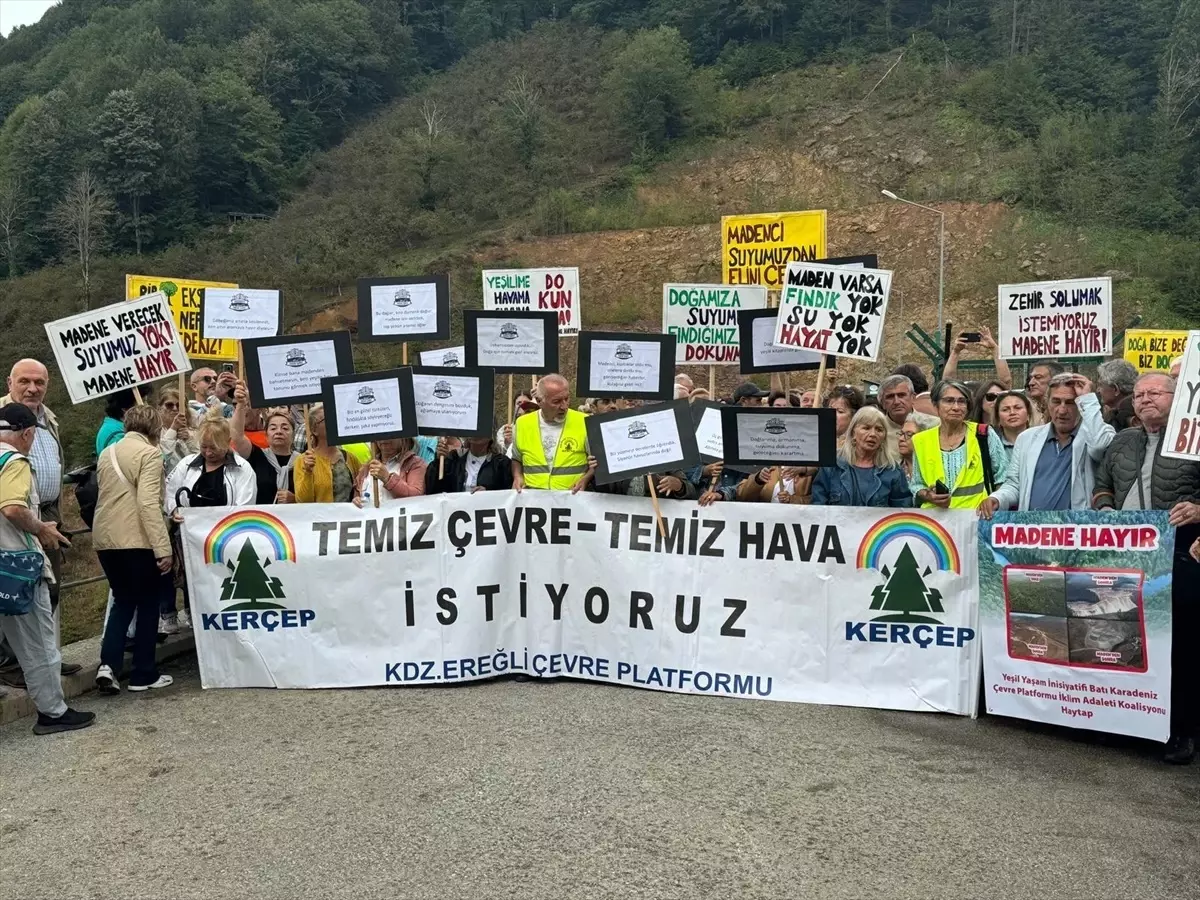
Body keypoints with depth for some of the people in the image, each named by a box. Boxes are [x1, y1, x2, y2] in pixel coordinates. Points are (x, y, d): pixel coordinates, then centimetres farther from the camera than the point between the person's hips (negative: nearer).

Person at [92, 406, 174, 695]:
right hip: (137, 540, -7)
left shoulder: (107, 453, 15)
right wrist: (163, 547, -21)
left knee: (123, 600, 19)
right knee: (148, 604, 6)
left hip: (105, 538, 7)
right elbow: (148, 503, -20)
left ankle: (108, 664, 4)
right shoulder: (149, 453, -10)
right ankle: (143, 674, 11)